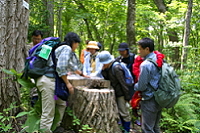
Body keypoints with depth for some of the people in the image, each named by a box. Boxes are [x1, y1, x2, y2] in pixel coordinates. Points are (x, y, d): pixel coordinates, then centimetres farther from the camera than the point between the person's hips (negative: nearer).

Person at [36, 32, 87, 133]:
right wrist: (67, 83, -12)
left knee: (61, 104, 20)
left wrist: (82, 74, 49)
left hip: (53, 81, 10)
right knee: (48, 112, -8)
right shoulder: (67, 49, -10)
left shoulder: (67, 50, 21)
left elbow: (72, 65, 37)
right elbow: (61, 68, -22)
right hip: (47, 80, -10)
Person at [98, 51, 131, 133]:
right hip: (115, 93, 9)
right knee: (119, 112, 17)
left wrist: (127, 97, -19)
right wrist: (104, 70, -9)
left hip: (121, 94, -9)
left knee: (124, 113, -1)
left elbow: (123, 83, -21)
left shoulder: (116, 68, -22)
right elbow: (106, 78, 8)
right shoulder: (109, 67, 4)